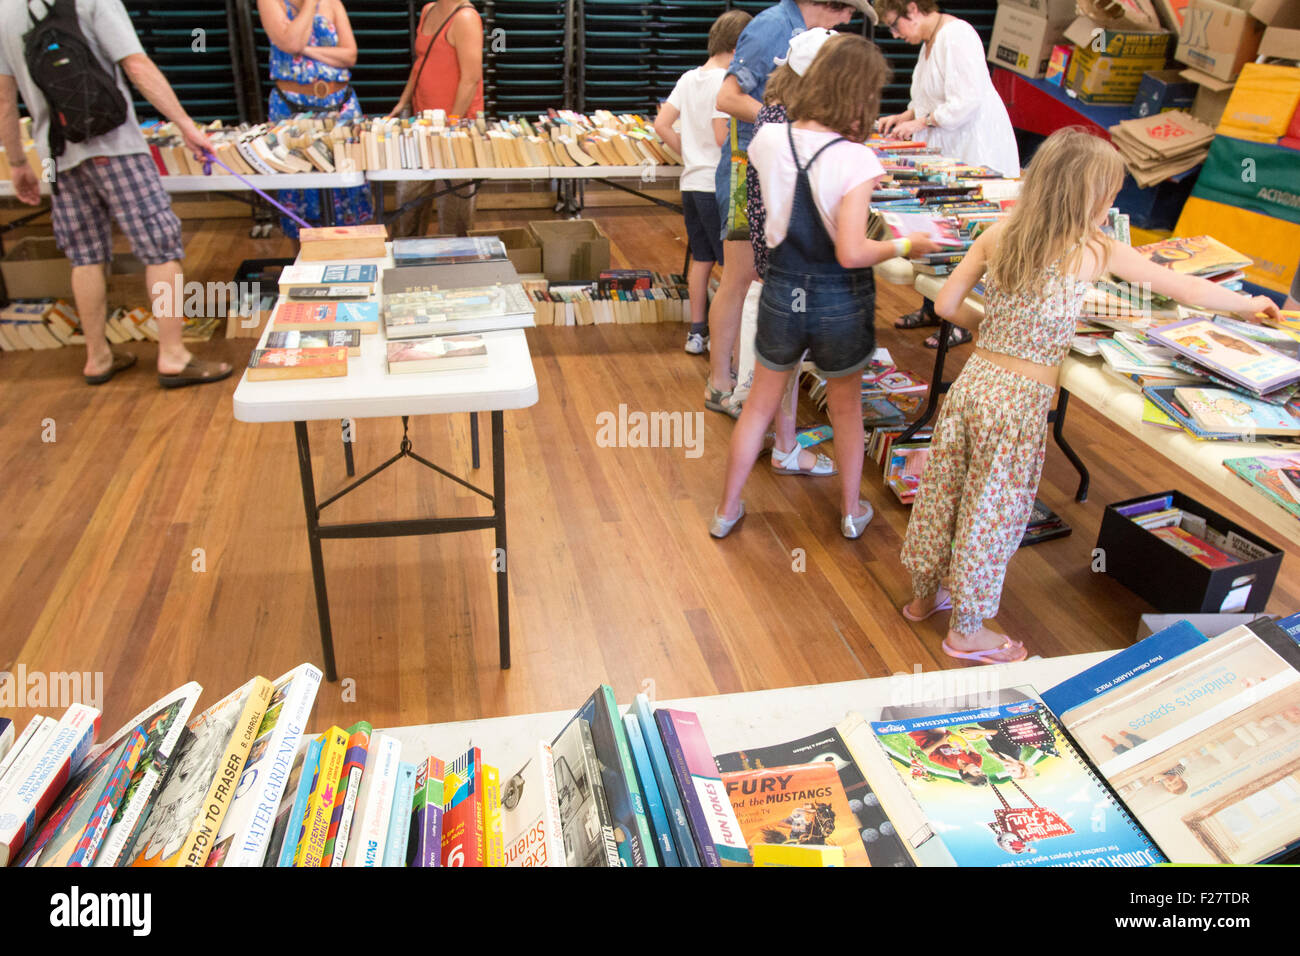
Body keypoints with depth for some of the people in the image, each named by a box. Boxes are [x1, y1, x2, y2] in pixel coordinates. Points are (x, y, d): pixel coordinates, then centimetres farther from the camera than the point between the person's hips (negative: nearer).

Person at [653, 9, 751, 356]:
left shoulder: (689, 78, 9)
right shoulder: (727, 81, -14)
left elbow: (662, 124, 7)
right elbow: (724, 137, -22)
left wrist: (689, 154, 13)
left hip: (691, 182, 8)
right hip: (719, 185, -8)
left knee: (701, 259, 14)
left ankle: (697, 332, 19)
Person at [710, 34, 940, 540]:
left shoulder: (769, 139, -8)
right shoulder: (855, 160, -21)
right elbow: (852, 253, -26)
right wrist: (907, 245, -9)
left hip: (782, 290, 3)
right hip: (840, 299, -3)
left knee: (760, 403, 19)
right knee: (846, 406, 20)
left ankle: (727, 509, 30)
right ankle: (852, 510, 36)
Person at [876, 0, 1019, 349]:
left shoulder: (957, 36, -17)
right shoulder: (929, 42, 14)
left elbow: (966, 101, -23)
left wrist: (920, 122, -17)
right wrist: (901, 117, 9)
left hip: (976, 151, -10)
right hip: (947, 151, 10)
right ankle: (933, 309, 24)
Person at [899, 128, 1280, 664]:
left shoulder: (999, 234, 1)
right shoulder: (1095, 252, -9)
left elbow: (946, 304, 3)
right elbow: (1189, 291, 0)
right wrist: (1249, 304, 16)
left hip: (973, 380, 5)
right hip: (1021, 400, -5)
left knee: (942, 494, 18)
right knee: (994, 513, 8)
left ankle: (924, 594, 39)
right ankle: (967, 631, 25)